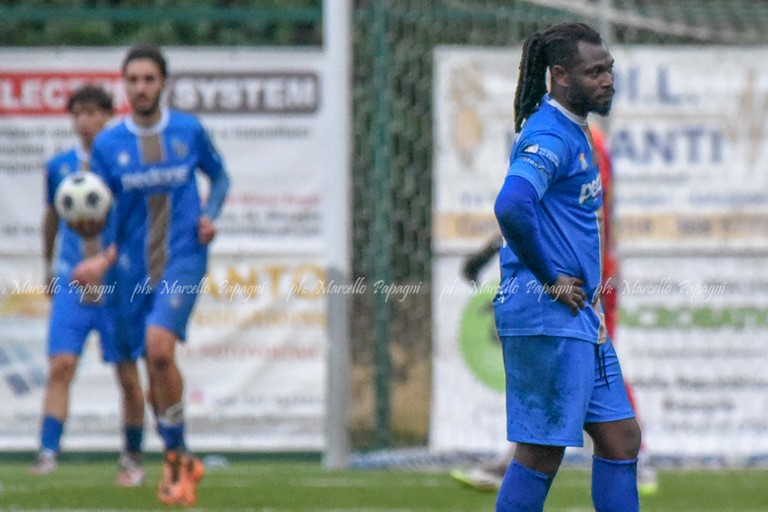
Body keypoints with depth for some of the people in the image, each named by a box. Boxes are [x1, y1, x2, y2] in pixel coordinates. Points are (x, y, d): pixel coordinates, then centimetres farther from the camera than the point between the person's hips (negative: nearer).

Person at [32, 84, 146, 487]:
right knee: (61, 366, -11)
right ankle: (47, 454, -17)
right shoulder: (58, 167, 6)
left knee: (127, 375, 3)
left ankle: (132, 458, 16)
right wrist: (49, 267, 29)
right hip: (71, 283, 2)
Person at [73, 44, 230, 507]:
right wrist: (102, 259, -15)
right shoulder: (108, 144, 0)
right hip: (136, 267, 3)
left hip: (184, 259, -2)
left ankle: (176, 456, -9)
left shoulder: (189, 131, 0)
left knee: (160, 347, -23)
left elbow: (220, 176, 16)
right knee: (156, 366, 7)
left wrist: (210, 215, -2)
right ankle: (182, 462, 26)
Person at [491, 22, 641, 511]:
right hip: (546, 315, -10)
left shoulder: (577, 132, 16)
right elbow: (511, 206, -32)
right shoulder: (549, 136, -15)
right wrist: (551, 280, -21)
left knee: (621, 437, 9)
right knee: (542, 451, -5)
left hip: (581, 317, 10)